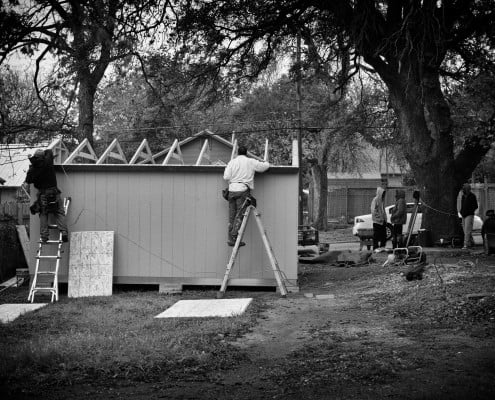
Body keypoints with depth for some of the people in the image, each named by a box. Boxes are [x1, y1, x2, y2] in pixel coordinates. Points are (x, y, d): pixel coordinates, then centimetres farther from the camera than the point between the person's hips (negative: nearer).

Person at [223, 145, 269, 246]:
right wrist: (263, 162, 30)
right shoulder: (251, 162, 2)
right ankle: (234, 238, -6)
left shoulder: (232, 162, 7)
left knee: (232, 215, 9)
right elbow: (266, 166, 8)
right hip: (242, 190, -3)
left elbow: (226, 177, 0)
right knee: (240, 215, -2)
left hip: (232, 190, 3)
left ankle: (231, 238, 10)